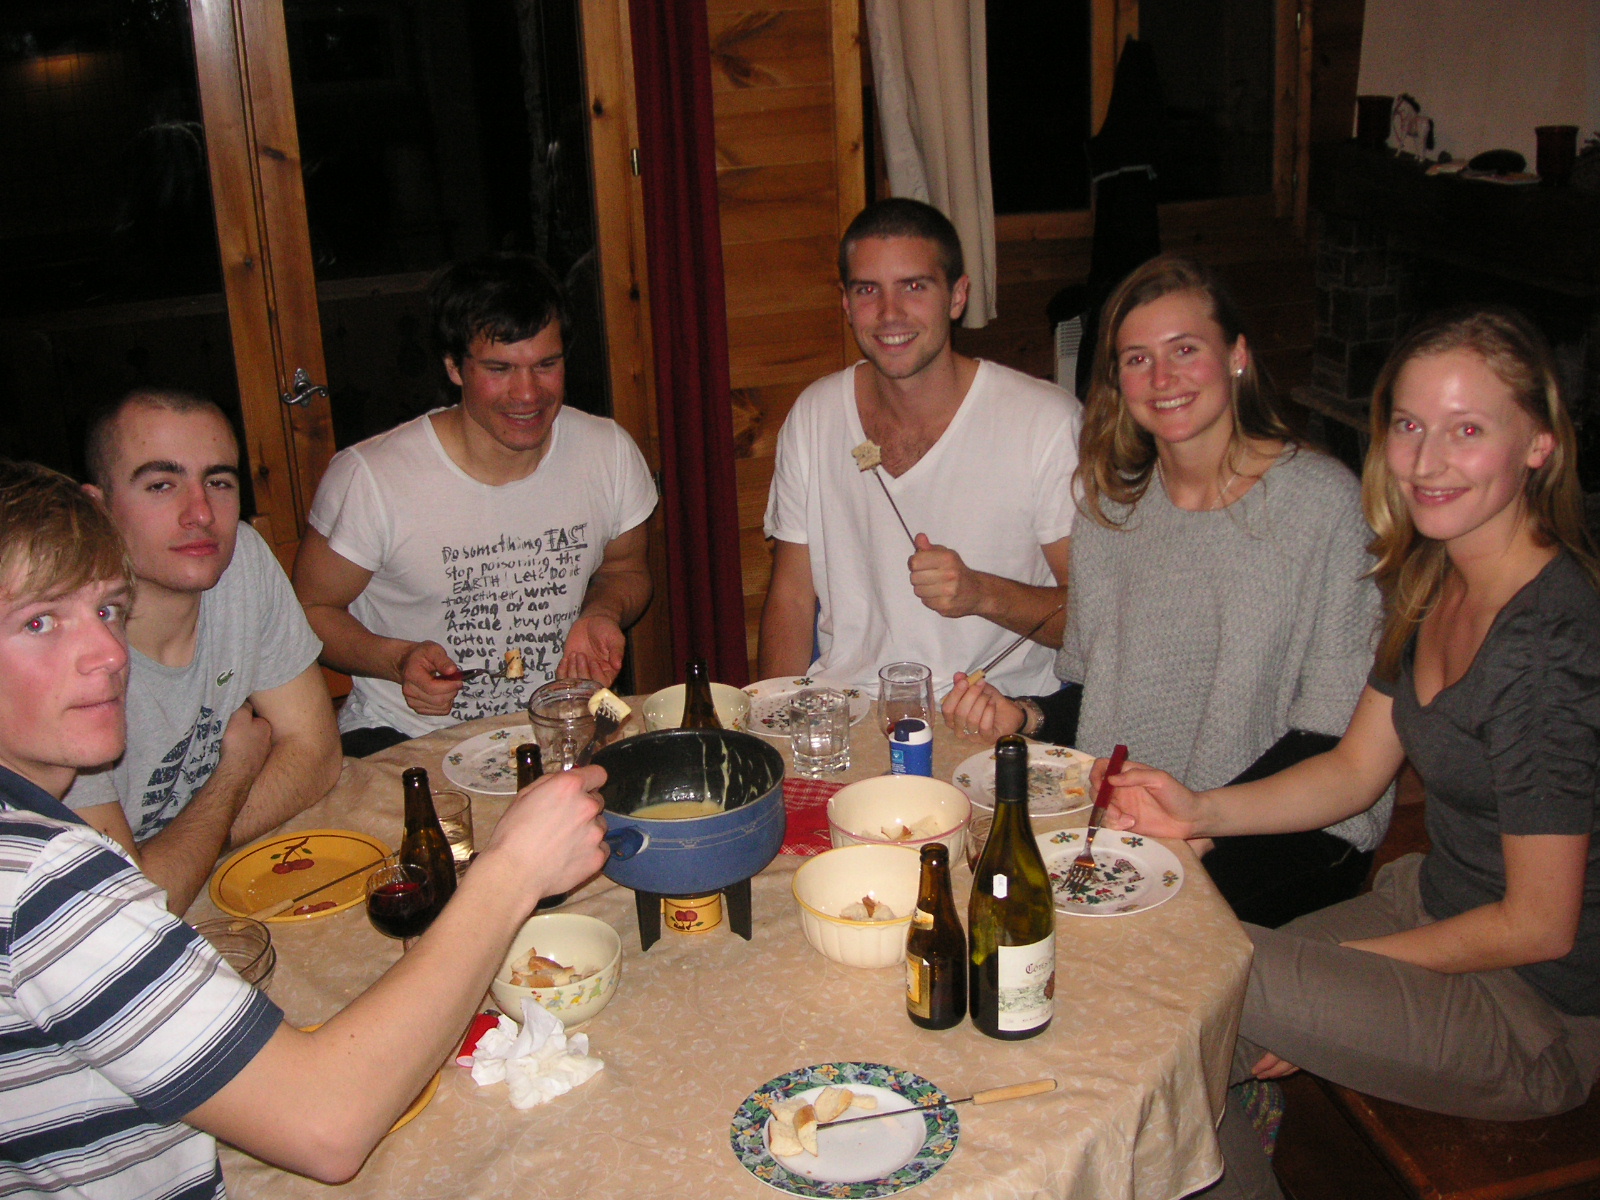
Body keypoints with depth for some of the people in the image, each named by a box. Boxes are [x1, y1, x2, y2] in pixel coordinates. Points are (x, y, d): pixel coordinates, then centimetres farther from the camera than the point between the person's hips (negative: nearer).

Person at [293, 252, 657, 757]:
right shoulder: (368, 478, -15)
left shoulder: (611, 454, -3)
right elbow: (312, 610, -2)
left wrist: (601, 614, -7)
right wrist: (398, 659, -20)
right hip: (403, 736, -3)